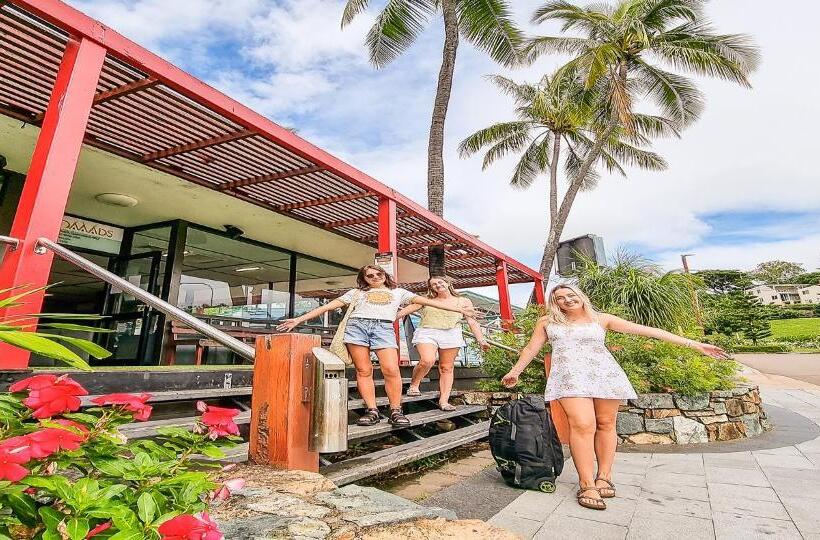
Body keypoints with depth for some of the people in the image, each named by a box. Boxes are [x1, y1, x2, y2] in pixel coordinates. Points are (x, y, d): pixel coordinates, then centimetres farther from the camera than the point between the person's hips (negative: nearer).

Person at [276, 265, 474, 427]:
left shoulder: (398, 292, 23)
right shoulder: (356, 292, 23)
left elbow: (428, 301, 15)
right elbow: (329, 305, 17)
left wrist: (460, 309, 7)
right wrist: (299, 319, 10)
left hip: (384, 328, -1)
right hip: (357, 325, 1)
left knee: (391, 370, -15)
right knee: (363, 371, -6)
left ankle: (395, 411, -3)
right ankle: (372, 411, 2)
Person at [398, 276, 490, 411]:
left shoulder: (463, 301, 15)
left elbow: (472, 322, 11)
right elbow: (408, 309, 10)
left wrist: (481, 340, 1)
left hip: (451, 334, 1)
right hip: (427, 332, -1)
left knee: (446, 368, 0)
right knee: (427, 361, -23)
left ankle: (443, 400, 5)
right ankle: (414, 385, -1)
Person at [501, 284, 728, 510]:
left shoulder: (601, 319, 11)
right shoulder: (547, 322, 13)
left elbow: (648, 330, 8)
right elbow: (531, 349, 19)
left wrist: (694, 344, 5)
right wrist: (515, 371, 19)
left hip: (604, 374, 2)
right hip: (570, 375, -2)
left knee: (606, 424, 1)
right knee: (583, 425, -15)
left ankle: (604, 477, 15)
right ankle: (587, 484, -8)